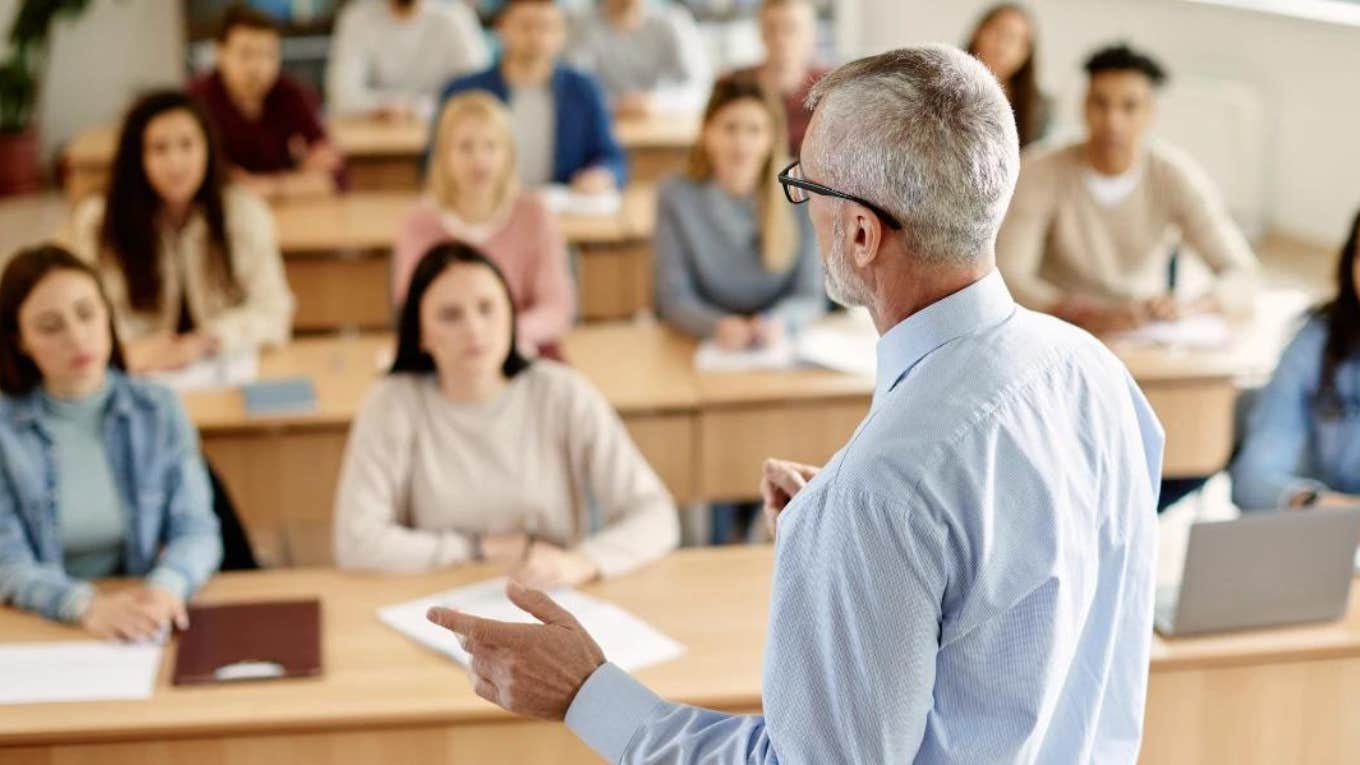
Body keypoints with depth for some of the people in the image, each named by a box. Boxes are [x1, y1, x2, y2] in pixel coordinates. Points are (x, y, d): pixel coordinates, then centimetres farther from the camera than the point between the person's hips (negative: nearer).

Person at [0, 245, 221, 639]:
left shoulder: (158, 410, 3)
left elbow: (196, 529, -2)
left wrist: (166, 585, -25)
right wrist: (86, 604, -29)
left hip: (143, 625, 1)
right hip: (46, 630, -1)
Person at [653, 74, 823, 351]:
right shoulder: (676, 197, -3)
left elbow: (810, 297, -1)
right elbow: (674, 298, -6)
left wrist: (779, 322, -24)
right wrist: (717, 326, -26)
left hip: (778, 346, 0)